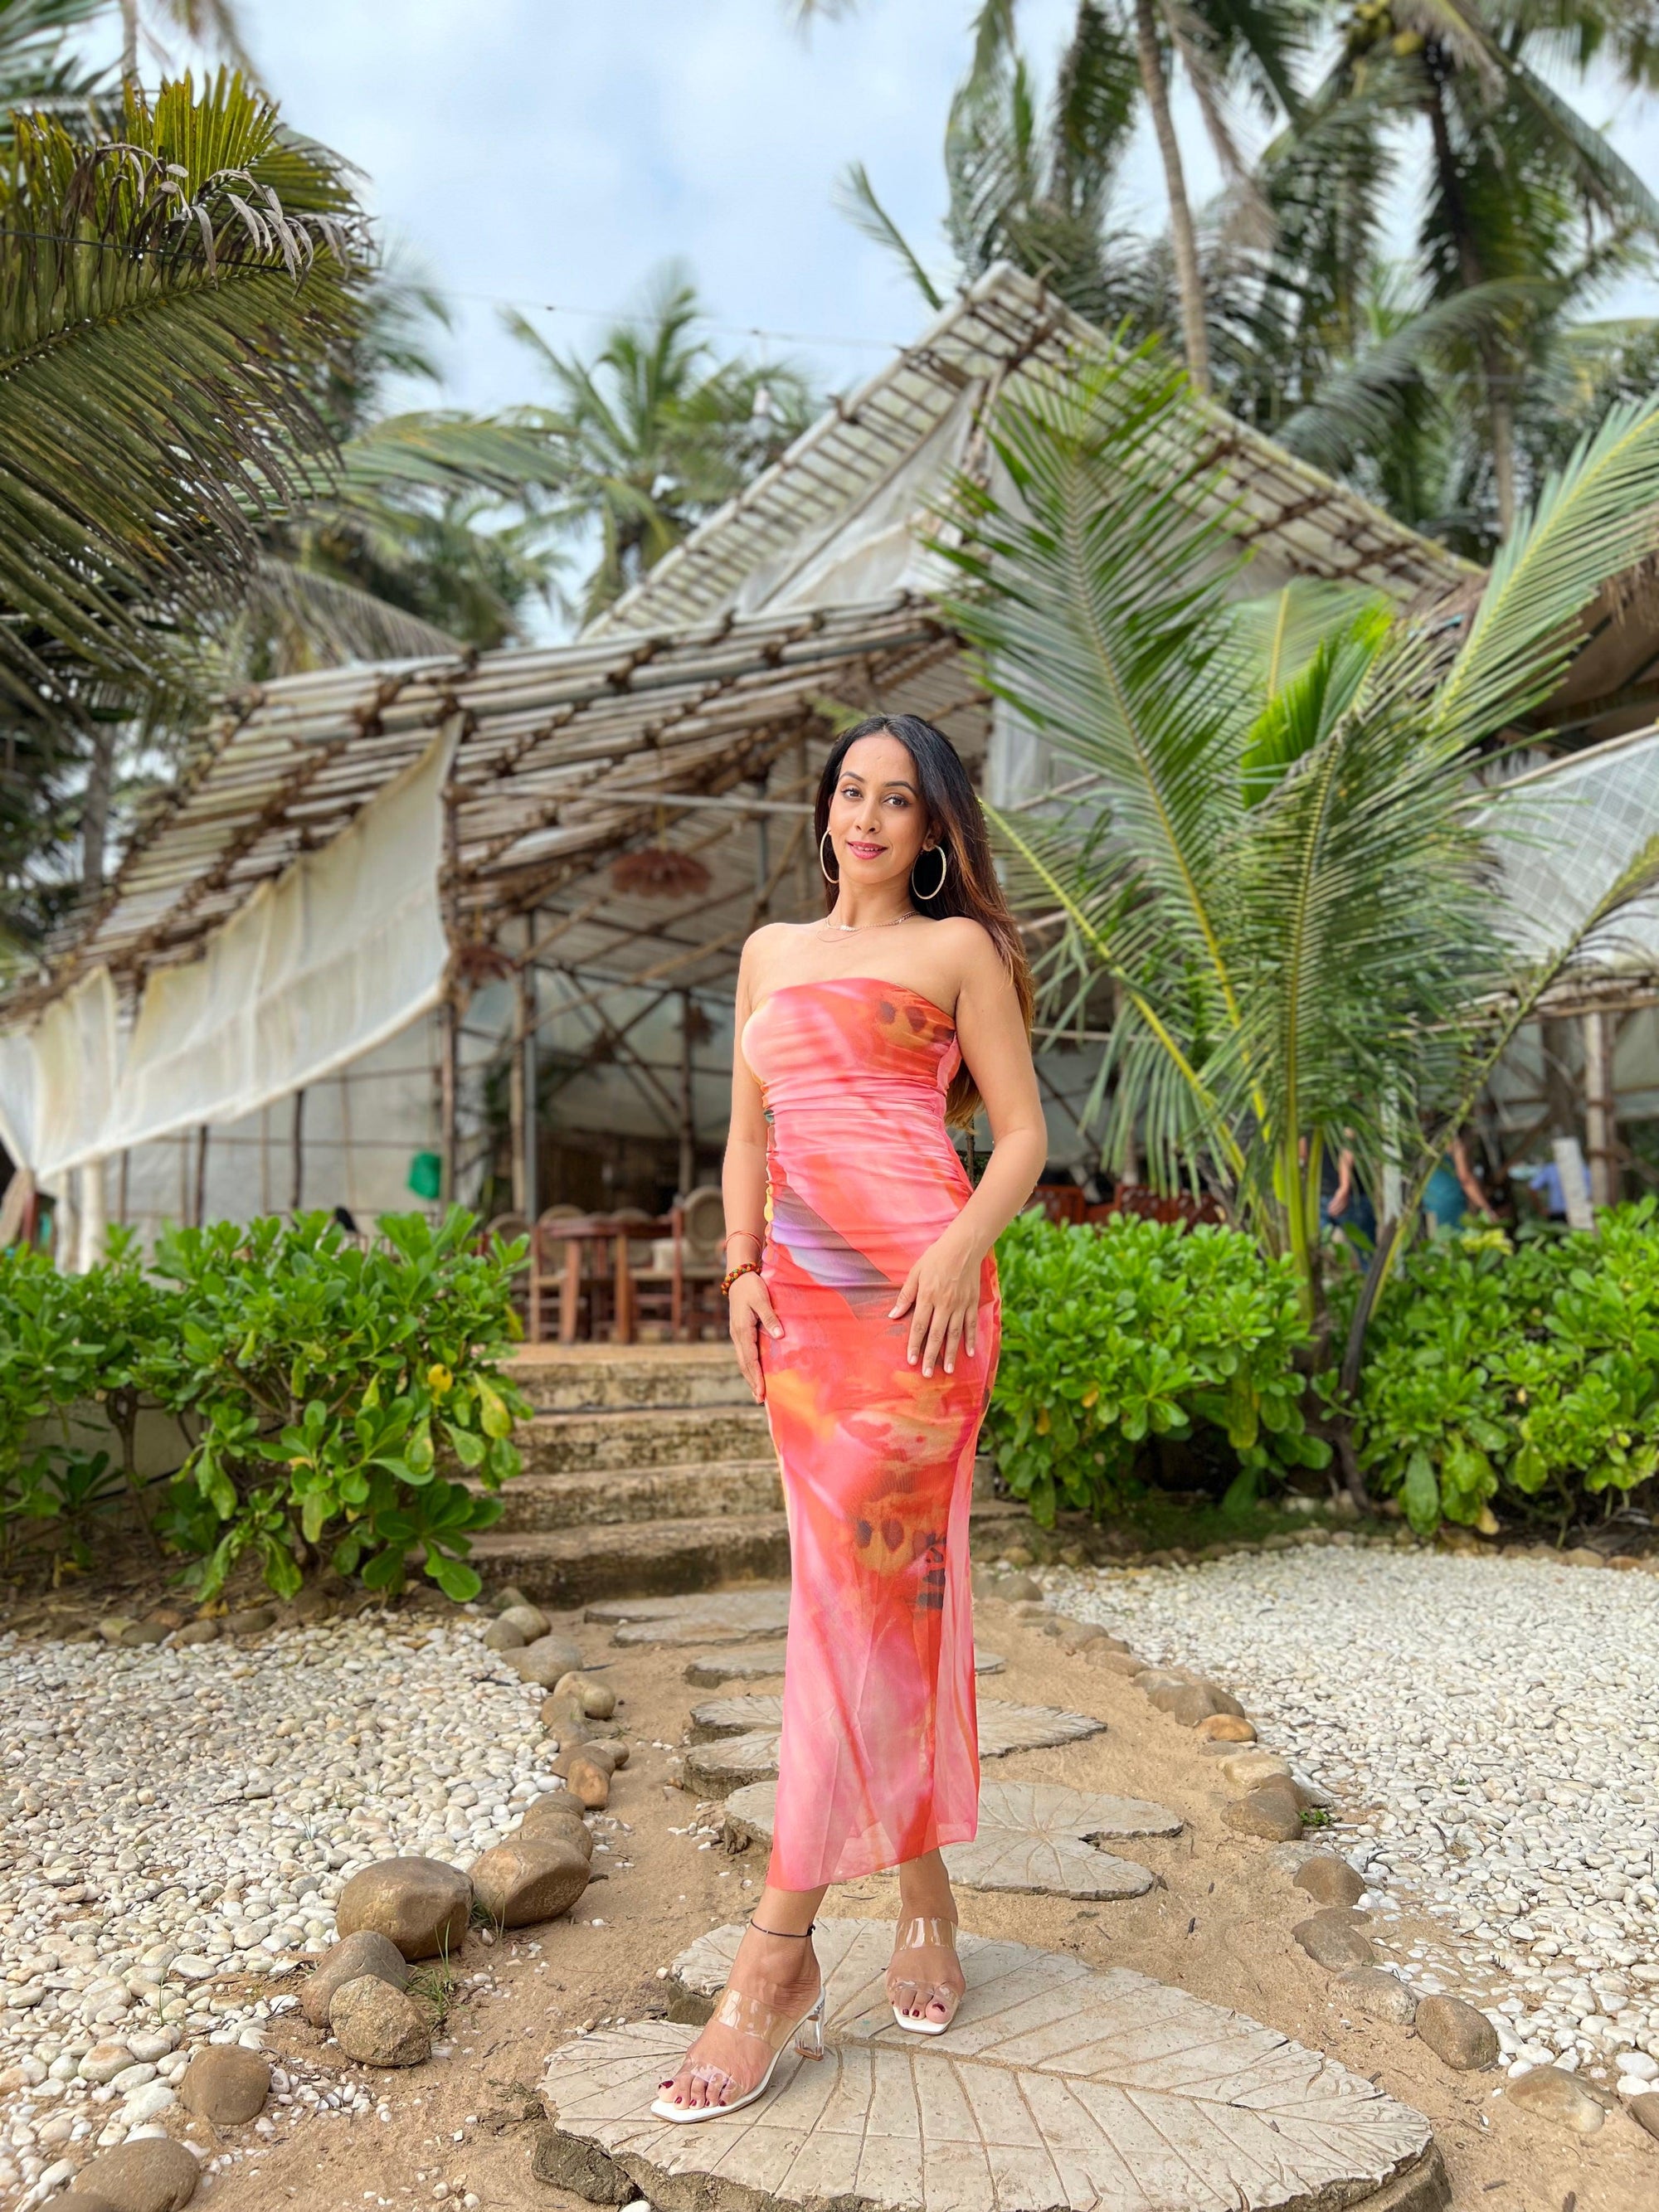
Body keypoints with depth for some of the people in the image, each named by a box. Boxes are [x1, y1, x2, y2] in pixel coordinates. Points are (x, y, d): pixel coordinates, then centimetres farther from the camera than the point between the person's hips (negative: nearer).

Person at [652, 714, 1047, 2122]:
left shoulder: (960, 947, 6)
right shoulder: (773, 951, 19)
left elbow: (1024, 1133, 3)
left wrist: (963, 1246, -13)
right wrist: (742, 1269, 7)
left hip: (914, 1291, -4)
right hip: (801, 1296, 4)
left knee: (867, 1588, -7)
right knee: (897, 1586, 7)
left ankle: (778, 1962, -3)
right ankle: (925, 1898, 19)